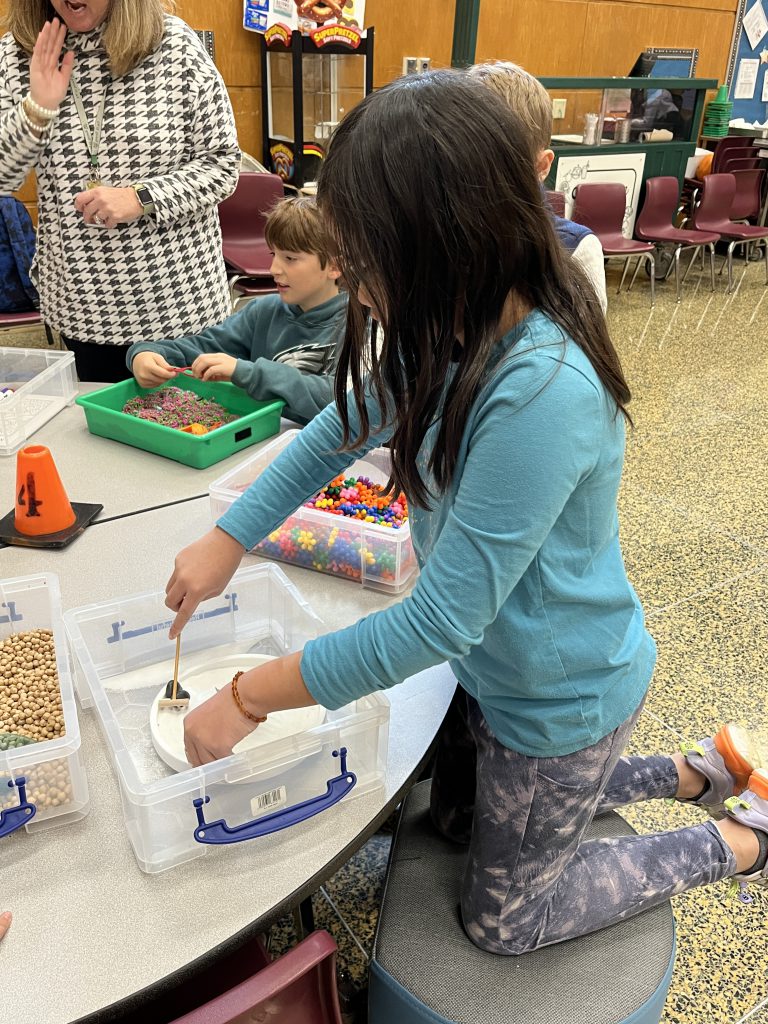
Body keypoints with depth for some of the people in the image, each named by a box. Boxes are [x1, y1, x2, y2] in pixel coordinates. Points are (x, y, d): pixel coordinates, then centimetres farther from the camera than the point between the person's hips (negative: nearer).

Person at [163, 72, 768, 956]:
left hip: (563, 694, -8)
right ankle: (694, 773, 36)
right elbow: (346, 427, 2)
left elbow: (441, 620, -33)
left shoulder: (543, 394, -39)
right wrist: (228, 538, -2)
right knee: (458, 815, 32)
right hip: (497, 664, 8)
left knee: (501, 922, 18)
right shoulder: (458, 331, -12)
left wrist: (249, 697, -24)